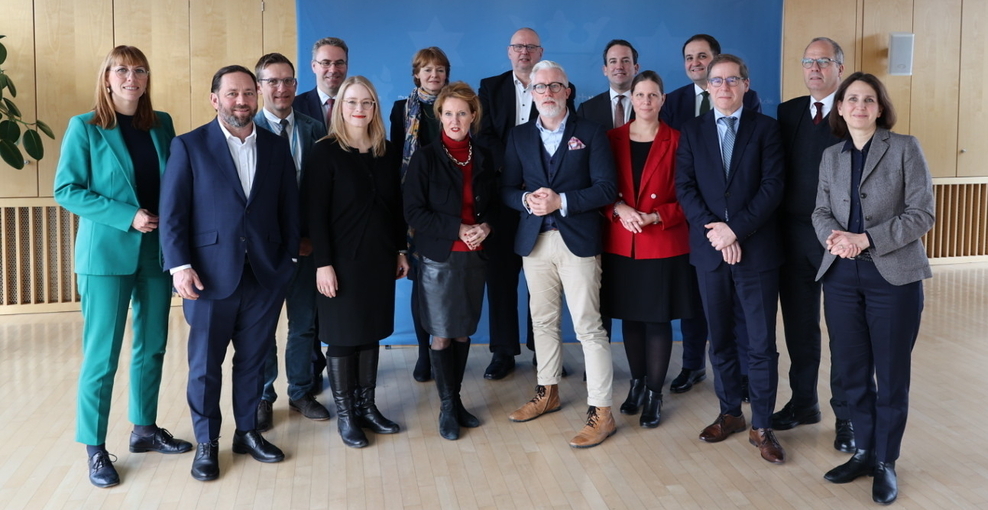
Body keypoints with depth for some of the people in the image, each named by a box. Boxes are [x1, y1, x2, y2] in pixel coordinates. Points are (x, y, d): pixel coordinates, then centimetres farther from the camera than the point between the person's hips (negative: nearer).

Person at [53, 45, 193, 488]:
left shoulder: (162, 124, 8)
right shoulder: (84, 127, -4)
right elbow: (65, 190, -8)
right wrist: (127, 216, -17)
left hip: (157, 250, 5)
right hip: (107, 252, -5)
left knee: (153, 346, 11)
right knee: (102, 353, -2)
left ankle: (144, 429, 27)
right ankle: (95, 448, 9)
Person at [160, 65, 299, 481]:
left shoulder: (277, 147, 8)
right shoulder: (189, 146, -2)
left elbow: (289, 209, 10)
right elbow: (172, 212, -6)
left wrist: (289, 259, 5)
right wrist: (180, 266, -13)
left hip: (265, 274, 3)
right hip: (210, 275, -3)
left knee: (253, 360, 13)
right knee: (205, 364, 8)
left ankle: (248, 432, 29)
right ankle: (206, 443, 22)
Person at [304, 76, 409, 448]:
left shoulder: (388, 152, 7)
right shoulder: (326, 153, -8)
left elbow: (396, 205, 11)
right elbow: (316, 212, -11)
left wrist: (401, 250, 9)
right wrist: (323, 263, -16)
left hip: (380, 257, 5)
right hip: (343, 259, -5)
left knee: (372, 332, 12)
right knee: (342, 336, 4)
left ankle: (367, 406, 24)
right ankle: (345, 414, 17)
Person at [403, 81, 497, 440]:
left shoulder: (482, 158, 7)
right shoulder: (426, 158, -5)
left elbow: (493, 205, 13)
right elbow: (414, 212, -9)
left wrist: (485, 227, -9)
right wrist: (458, 229, -17)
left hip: (474, 257, 4)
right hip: (439, 259, -3)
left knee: (463, 332, 9)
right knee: (442, 335, 3)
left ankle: (457, 400, 22)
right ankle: (447, 406, 15)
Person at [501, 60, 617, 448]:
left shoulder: (591, 133, 0)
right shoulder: (519, 137, 11)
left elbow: (606, 188, -8)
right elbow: (507, 188, 7)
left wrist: (561, 201, -19)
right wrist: (527, 199, -15)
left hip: (578, 240, -4)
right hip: (534, 241, 4)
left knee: (588, 327, -5)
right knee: (543, 321, 14)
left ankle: (601, 412, 0)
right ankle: (547, 392, 30)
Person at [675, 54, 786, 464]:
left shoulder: (766, 128, 3)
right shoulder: (692, 131, 9)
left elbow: (772, 187, -6)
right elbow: (685, 188, 0)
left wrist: (735, 229, -15)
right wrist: (713, 230, -13)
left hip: (756, 249, -2)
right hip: (709, 248, 3)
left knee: (762, 342, -1)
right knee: (720, 338, 11)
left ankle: (762, 426, 9)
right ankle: (729, 413, 25)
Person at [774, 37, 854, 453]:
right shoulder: (788, 112, 9)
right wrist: (780, 225, -3)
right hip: (794, 234, 4)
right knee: (799, 324, 13)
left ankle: (847, 415, 16)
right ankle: (803, 402, 27)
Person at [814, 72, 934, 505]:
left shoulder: (905, 148, -3)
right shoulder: (831, 157, 11)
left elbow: (922, 213, -9)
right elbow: (821, 212, 10)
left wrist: (866, 239, -17)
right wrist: (833, 236, -12)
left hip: (893, 275, -4)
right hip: (841, 275, 4)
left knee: (891, 375, 4)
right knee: (852, 371, 10)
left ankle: (886, 461, 19)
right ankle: (864, 452, 26)